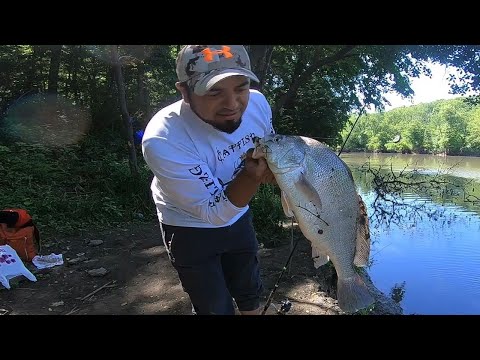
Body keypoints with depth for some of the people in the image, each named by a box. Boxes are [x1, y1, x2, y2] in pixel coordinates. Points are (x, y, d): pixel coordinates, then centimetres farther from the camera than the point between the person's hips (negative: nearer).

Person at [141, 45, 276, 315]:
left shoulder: (257, 103, -20)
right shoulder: (163, 141, -36)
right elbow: (215, 212, -29)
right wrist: (251, 175, -45)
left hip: (239, 218, 5)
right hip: (190, 229, -4)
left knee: (251, 292, 24)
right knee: (216, 308, 10)